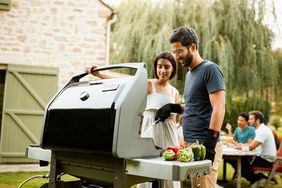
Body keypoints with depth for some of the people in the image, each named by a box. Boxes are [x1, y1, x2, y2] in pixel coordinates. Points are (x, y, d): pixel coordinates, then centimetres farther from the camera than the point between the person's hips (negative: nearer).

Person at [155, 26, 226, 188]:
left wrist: (210, 145, -20)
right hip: (190, 144, 8)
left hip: (204, 145, -8)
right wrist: (173, 108, 12)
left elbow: (219, 109, -15)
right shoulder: (189, 74, 19)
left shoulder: (210, 69, -7)